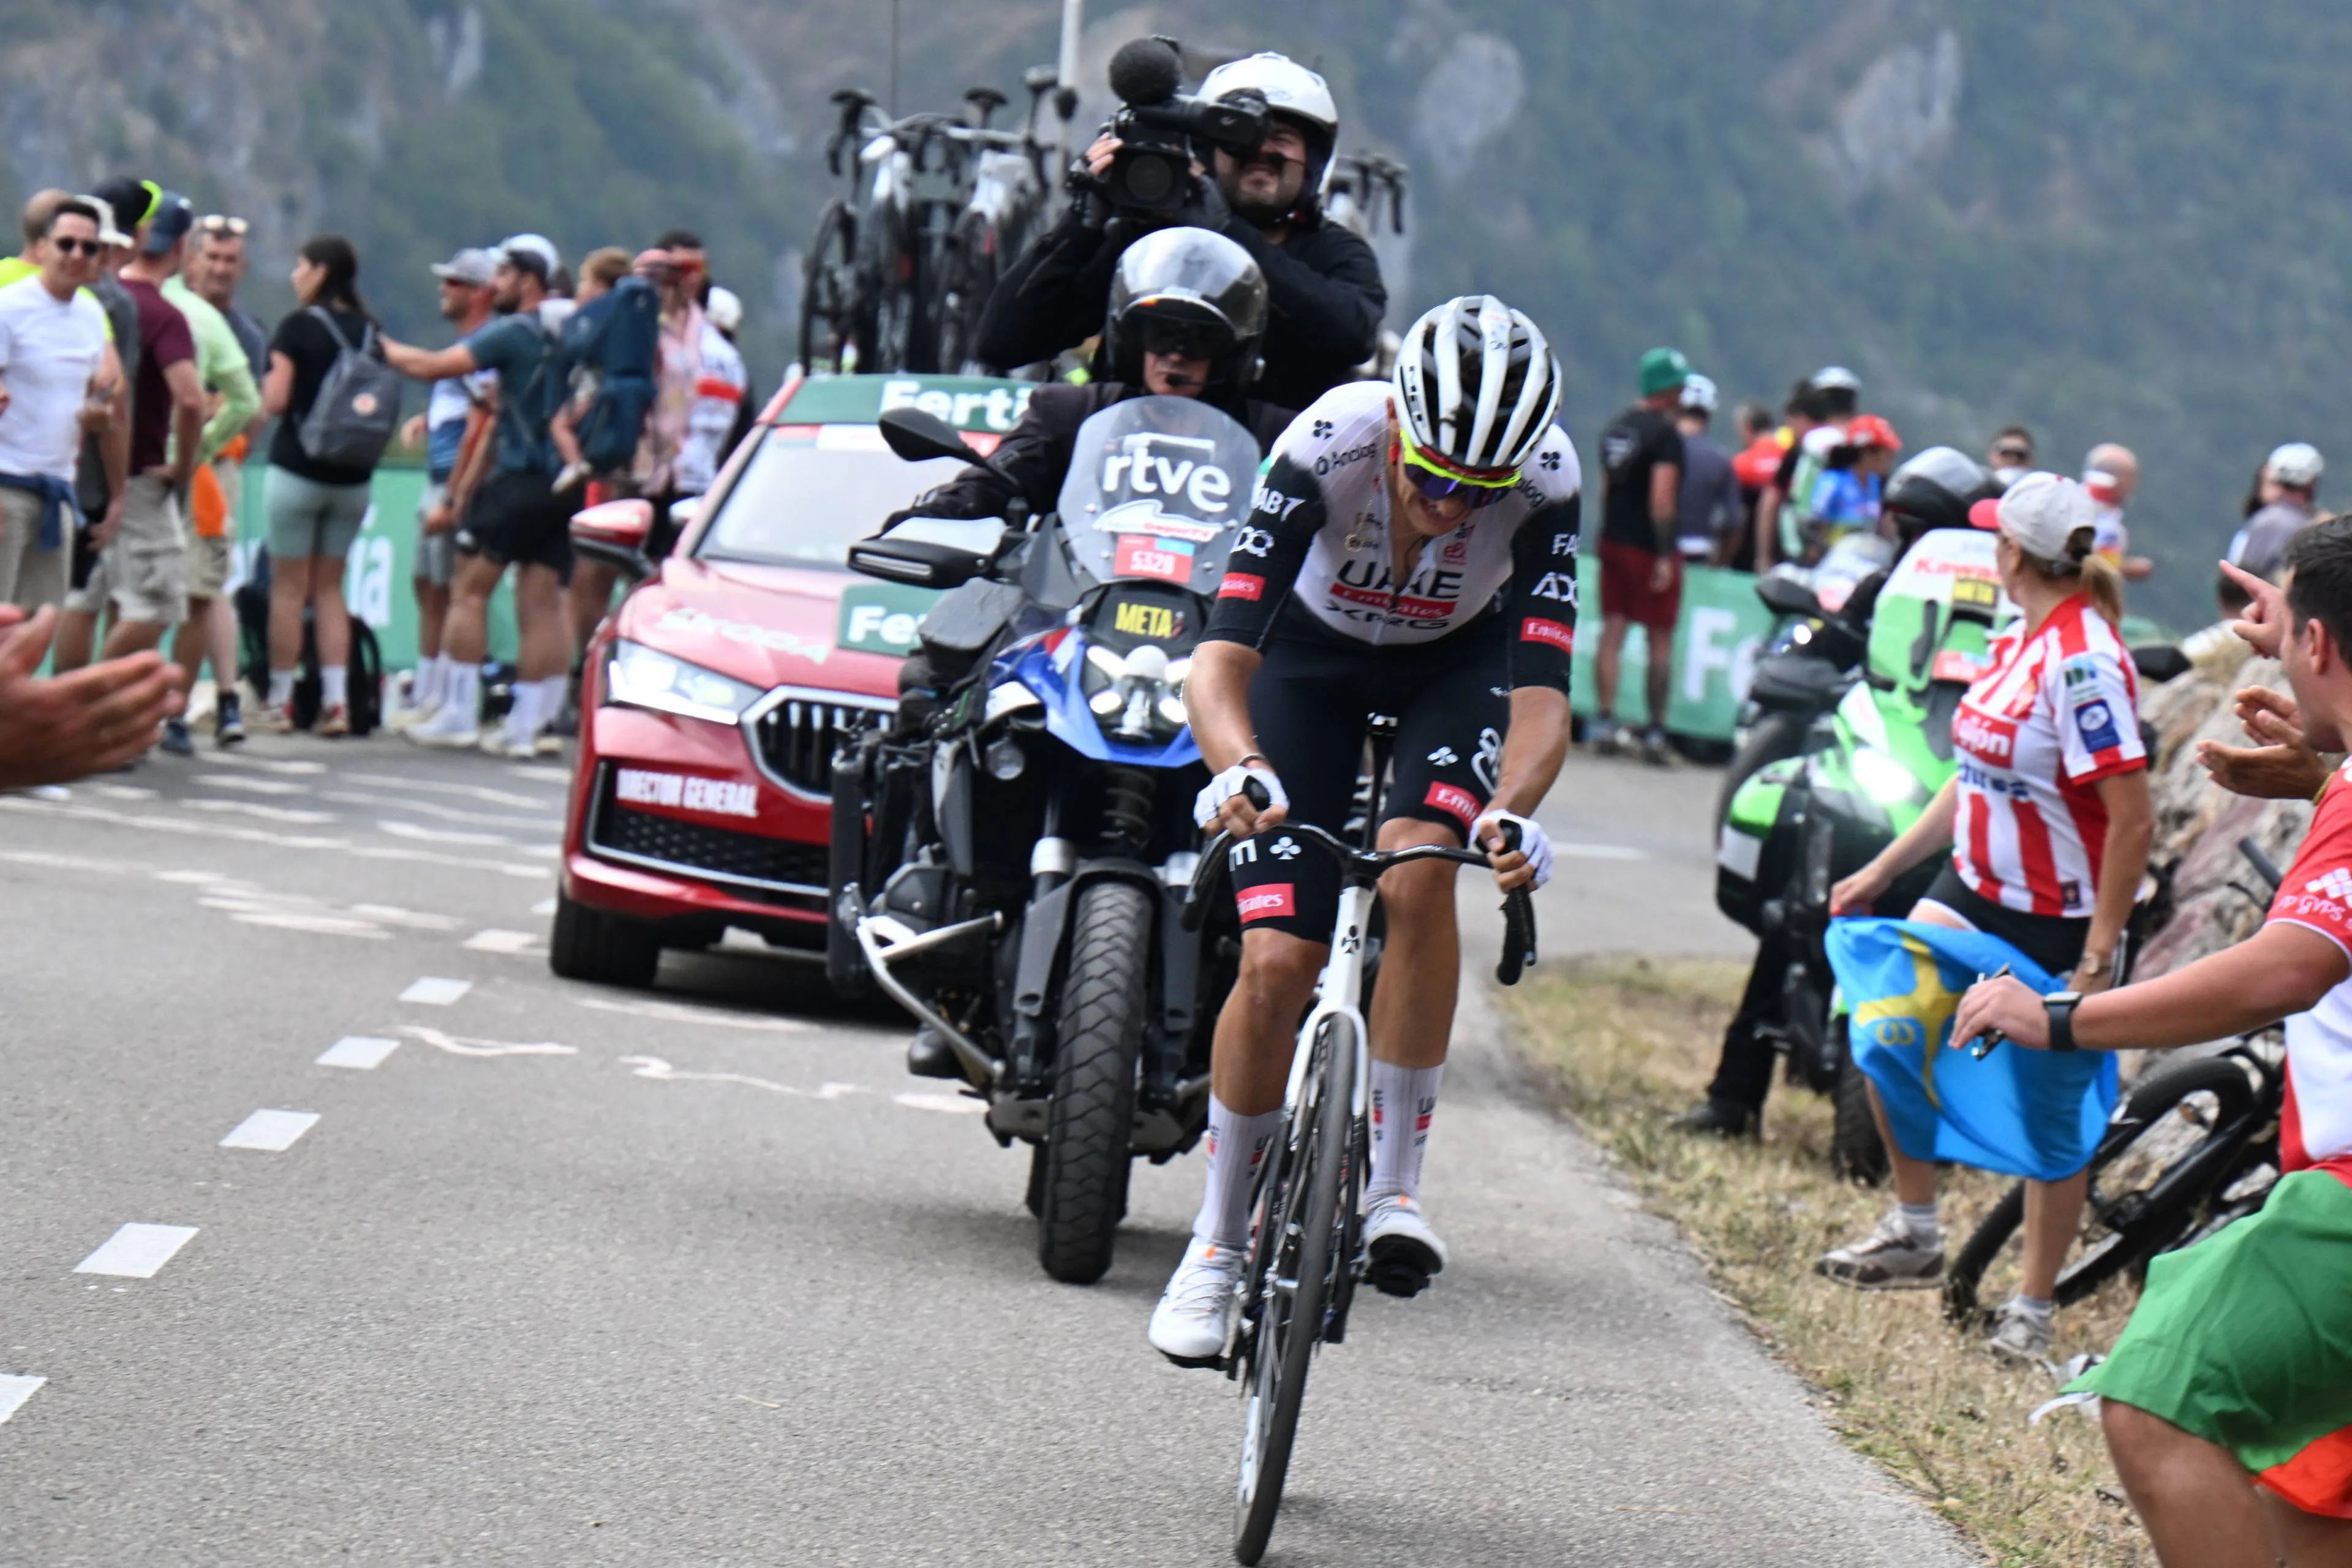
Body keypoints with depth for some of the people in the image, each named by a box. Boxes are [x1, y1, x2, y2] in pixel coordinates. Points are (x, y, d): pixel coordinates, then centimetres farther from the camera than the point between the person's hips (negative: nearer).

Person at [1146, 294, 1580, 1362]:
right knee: (1276, 961, -11)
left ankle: (1396, 1182, -17)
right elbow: (1221, 658, -41)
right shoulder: (1328, 446, -36)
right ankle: (1217, 1244, 6)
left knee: (1416, 872, -29)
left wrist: (1512, 809, -57)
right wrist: (1239, 769, -60)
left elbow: (1540, 694, -37)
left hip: (1458, 663, 1)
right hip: (1316, 653, -1)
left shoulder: (1545, 482, -32)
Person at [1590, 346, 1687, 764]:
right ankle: (1656, 733, 2)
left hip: (1613, 541, 7)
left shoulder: (1617, 427, 10)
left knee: (1612, 632, 6)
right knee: (1660, 640, 1)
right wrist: (1665, 554, -19)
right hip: (1649, 549, -7)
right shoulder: (1665, 435, -15)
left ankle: (1605, 723, 0)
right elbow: (1661, 499, -21)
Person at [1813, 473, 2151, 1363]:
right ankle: (1915, 1235, 12)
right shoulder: (2018, 644, 6)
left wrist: (2097, 960, -24)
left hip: (2061, 919, -9)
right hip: (1978, 887, 9)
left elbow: (2133, 821, -24)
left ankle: (2032, 1312, 11)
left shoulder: (2083, 662, -23)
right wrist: (1881, 870, 17)